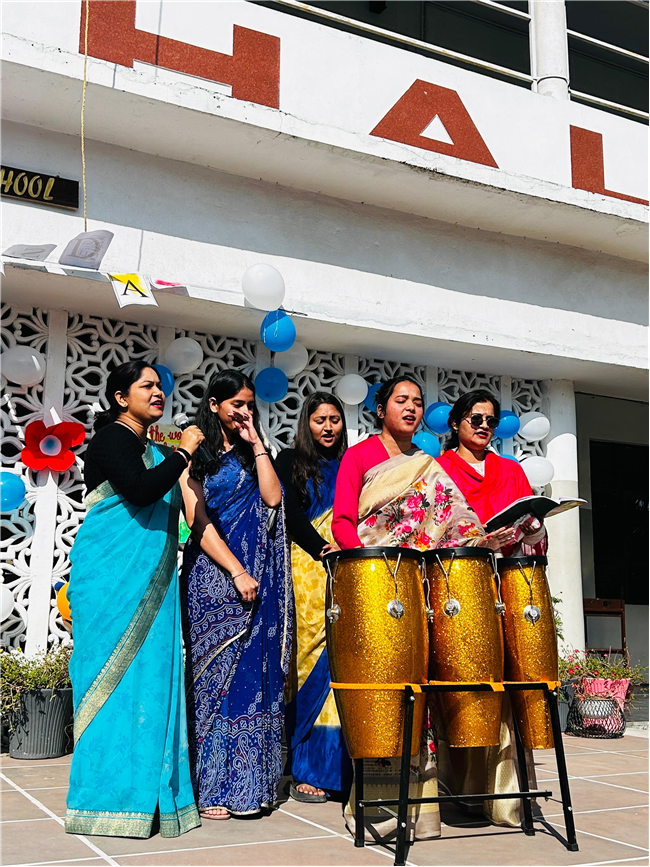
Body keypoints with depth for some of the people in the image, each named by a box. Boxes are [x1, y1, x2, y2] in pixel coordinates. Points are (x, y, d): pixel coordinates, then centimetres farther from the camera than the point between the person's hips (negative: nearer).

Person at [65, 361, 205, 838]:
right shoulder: (111, 439, -6)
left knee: (151, 672, 5)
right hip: (113, 576, -8)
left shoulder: (154, 451, 19)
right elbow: (138, 491, -22)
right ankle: (109, 797, 0)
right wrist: (182, 453, -14)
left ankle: (148, 791, 10)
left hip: (150, 581, 8)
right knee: (119, 675, -7)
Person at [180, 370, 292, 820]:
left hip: (257, 577, 5)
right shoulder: (196, 456, 2)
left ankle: (250, 783, 9)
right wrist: (236, 572, -14)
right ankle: (213, 787, 3)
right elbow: (199, 522, -7)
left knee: (254, 673, 2)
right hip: (215, 575, -4)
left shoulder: (250, 454, 17)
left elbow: (272, 497, -1)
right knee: (216, 674, -3)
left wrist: (256, 443, 0)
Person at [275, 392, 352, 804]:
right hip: (307, 571, -3)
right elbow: (292, 516, -1)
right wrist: (326, 550, -14)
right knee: (314, 660, -8)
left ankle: (339, 768, 1)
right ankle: (306, 770, -3)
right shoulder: (291, 461, 10)